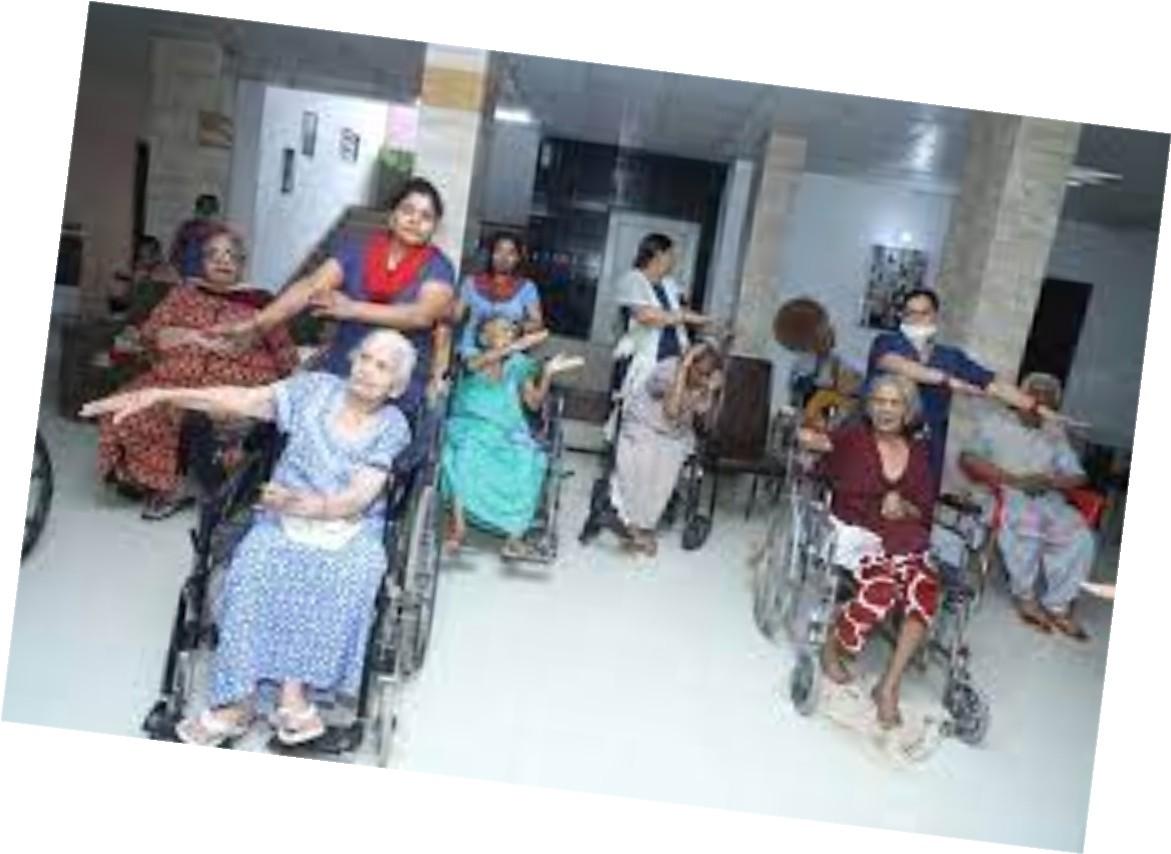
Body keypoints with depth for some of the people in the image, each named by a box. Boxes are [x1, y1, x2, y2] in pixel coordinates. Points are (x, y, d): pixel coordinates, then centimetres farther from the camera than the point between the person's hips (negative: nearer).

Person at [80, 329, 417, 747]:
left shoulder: (393, 427, 0)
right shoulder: (316, 388, 5)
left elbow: (356, 501, -8)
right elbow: (239, 400, -3)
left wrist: (301, 502, -22)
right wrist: (160, 395, -12)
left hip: (352, 527, -1)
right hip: (285, 518, 2)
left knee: (351, 574, -34)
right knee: (254, 564, -29)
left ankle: (292, 692, -29)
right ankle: (238, 697, -24)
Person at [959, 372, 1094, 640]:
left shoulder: (1056, 437, 24)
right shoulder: (997, 423, 12)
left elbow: (1078, 477, 13)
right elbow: (968, 459, -3)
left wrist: (1049, 480, -10)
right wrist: (1014, 479, -13)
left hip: (1049, 499, 4)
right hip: (1006, 495, -4)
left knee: (1080, 536, -26)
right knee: (1026, 522, -38)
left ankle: (1058, 605, -17)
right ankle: (1026, 599, -21)